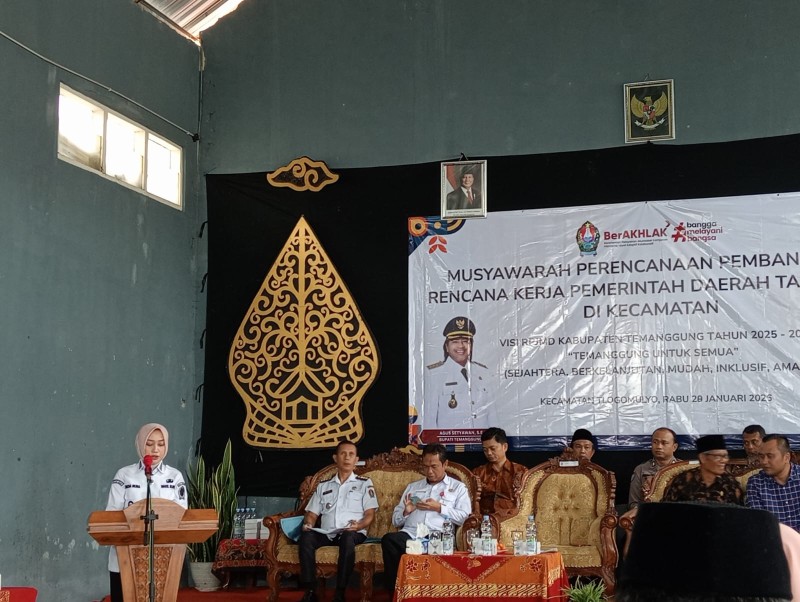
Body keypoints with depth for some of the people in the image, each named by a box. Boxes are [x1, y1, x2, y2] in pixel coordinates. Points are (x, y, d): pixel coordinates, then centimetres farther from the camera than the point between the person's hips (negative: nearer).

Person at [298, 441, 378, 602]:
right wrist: (308, 524, -5)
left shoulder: (364, 483, 13)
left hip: (354, 533, -2)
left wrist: (359, 525, -17)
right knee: (306, 536, -30)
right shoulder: (323, 486, 22)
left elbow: (370, 514, 4)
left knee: (347, 538, -39)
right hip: (326, 533, 3)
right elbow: (312, 513, 18)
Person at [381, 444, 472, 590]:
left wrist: (439, 508, -5)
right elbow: (395, 520, 25)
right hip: (410, 534, 4)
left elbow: (465, 517, 2)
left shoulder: (458, 487, 18)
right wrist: (405, 512, 3)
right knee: (388, 540, -33)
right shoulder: (412, 487, 29)